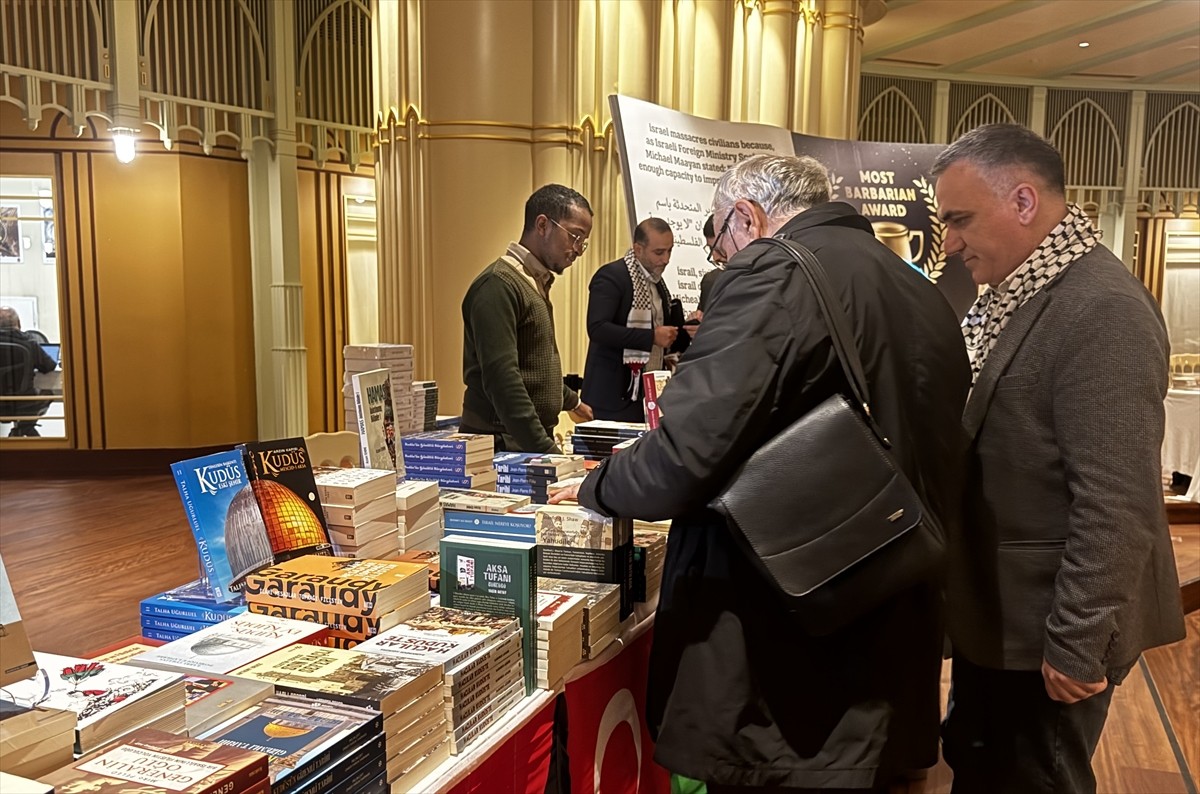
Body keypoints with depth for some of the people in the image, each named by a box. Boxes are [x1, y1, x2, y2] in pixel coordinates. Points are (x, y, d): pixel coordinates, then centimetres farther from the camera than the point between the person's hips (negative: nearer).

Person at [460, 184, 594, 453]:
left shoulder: (536, 284, 16)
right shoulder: (499, 284, -13)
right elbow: (501, 379, -23)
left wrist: (571, 401, 41)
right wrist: (546, 450, -27)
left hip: (534, 442, 8)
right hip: (501, 445, -8)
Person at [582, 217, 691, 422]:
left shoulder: (657, 281, 15)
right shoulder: (611, 276, -10)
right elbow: (597, 328, -23)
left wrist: (685, 334, 2)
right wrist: (652, 336, -22)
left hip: (650, 395, 8)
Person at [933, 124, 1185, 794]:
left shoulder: (1103, 310, -23)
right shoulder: (1019, 293, 6)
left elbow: (1117, 506, -25)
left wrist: (1078, 645, -20)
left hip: (1046, 629, -8)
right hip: (997, 612, 8)